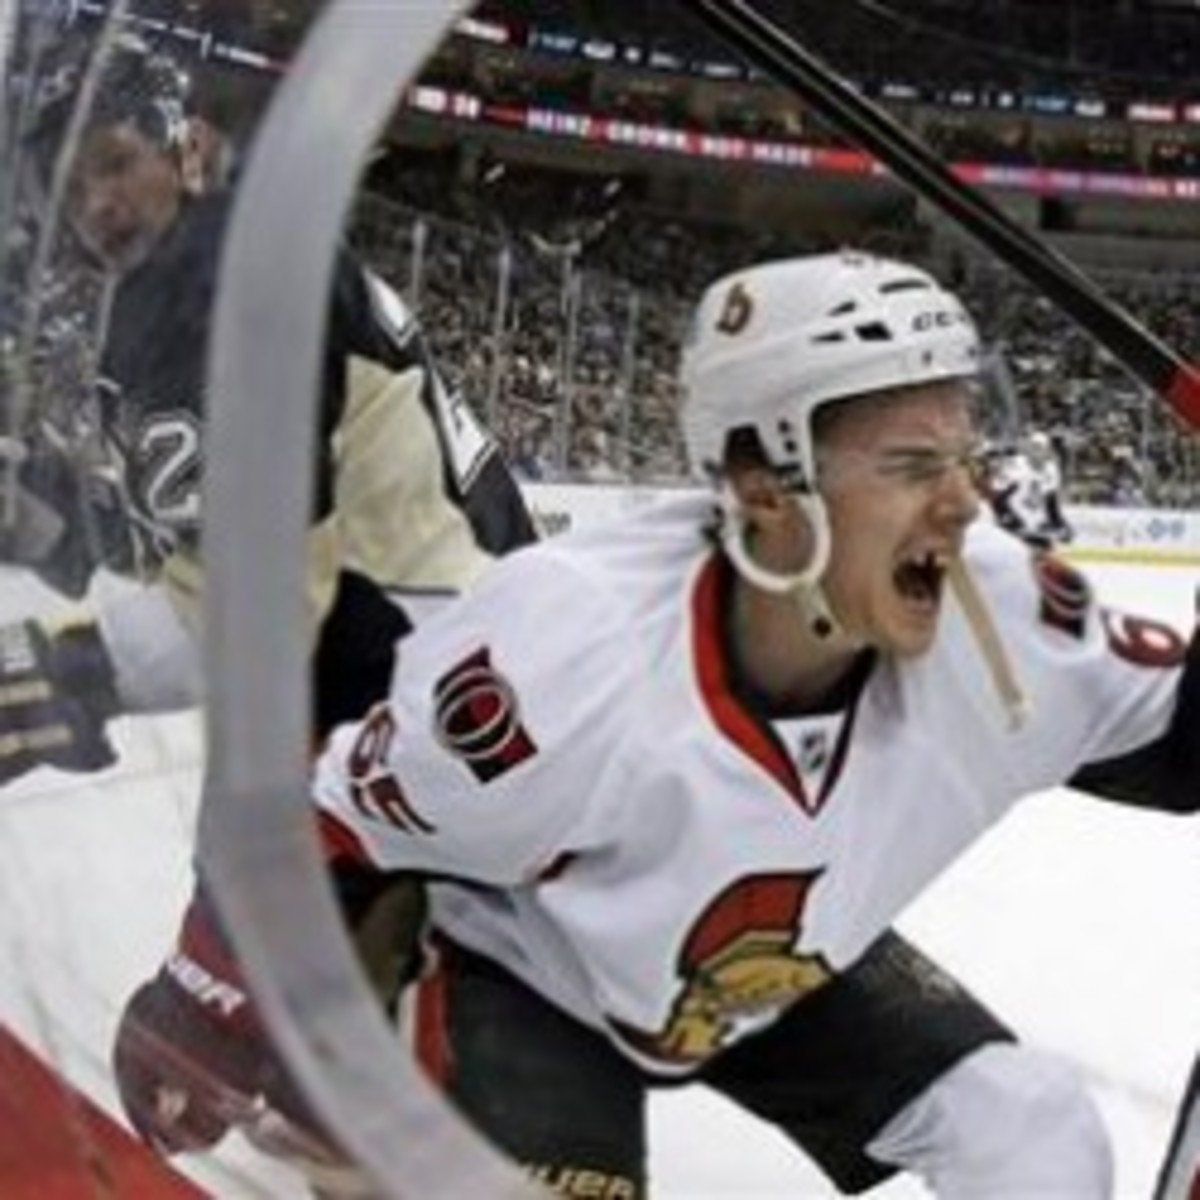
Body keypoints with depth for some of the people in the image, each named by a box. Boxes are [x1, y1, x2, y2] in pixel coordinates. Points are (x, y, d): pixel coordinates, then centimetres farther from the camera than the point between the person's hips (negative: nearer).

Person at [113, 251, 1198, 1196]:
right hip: (534, 967, -4)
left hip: (795, 963, 5)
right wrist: (214, 1005, -16)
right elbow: (331, 826, -23)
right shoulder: (566, 658, -39)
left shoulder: (993, 611, -28)